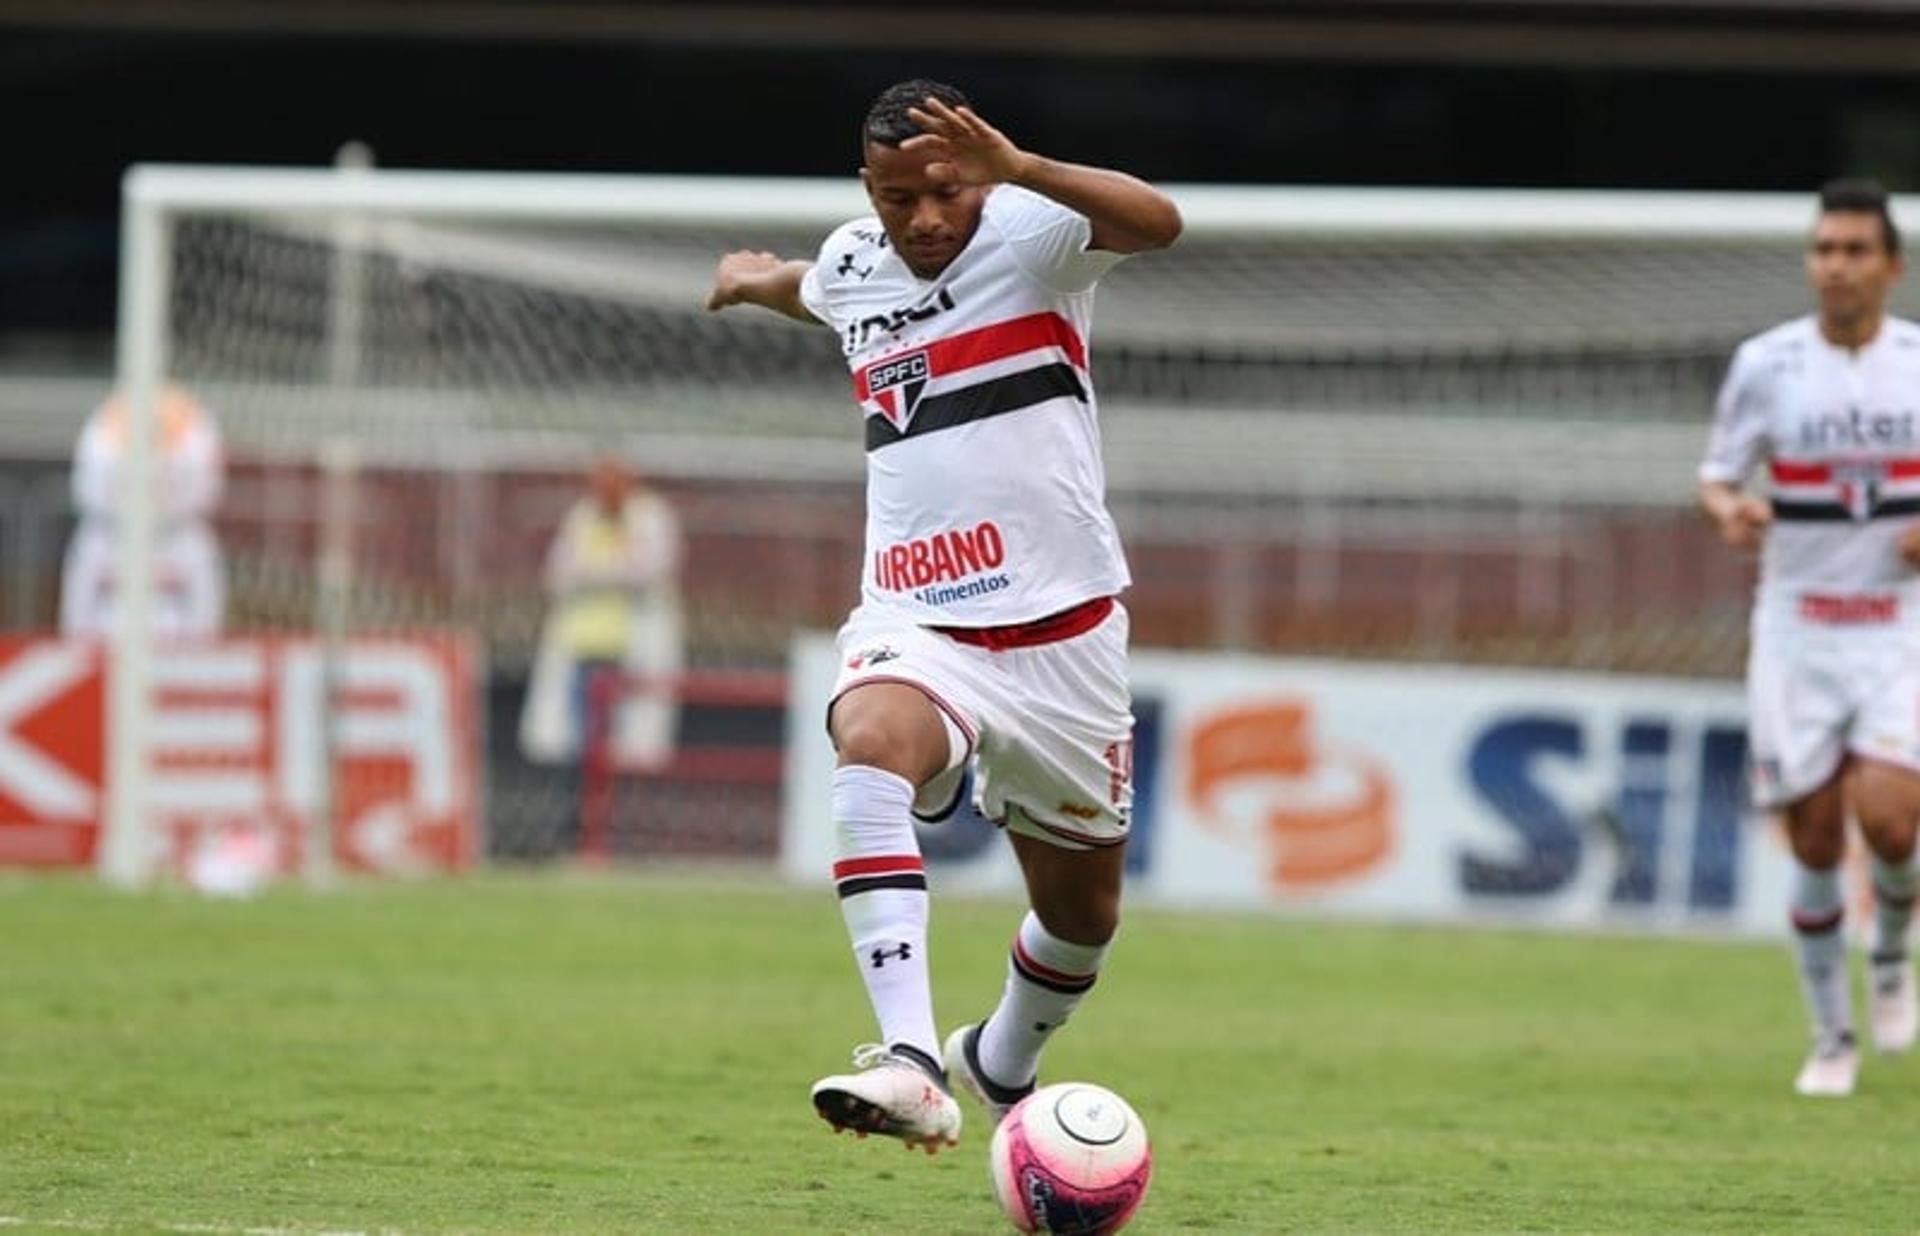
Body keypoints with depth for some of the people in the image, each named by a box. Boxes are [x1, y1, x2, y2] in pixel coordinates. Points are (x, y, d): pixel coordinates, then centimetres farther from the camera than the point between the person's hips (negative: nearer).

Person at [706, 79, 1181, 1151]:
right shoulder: (852, 264, 9)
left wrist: (1018, 167, -43)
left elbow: (1157, 221, -29)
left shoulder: (1031, 232, -6)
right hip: (915, 625, 2)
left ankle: (1002, 1068, 47)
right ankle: (912, 1064, -48)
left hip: (1062, 630, -1)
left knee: (1083, 911, 12)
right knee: (871, 741, -35)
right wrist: (755, 279, 57)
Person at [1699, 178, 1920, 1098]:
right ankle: (1832, 1039, 16)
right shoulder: (1765, 363, -1)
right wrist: (1730, 512, -18)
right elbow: (1717, 475, 5)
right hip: (1796, 630, 1)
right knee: (1814, 840, 0)